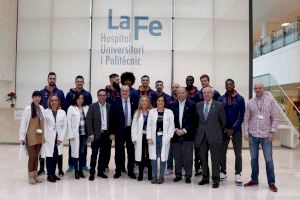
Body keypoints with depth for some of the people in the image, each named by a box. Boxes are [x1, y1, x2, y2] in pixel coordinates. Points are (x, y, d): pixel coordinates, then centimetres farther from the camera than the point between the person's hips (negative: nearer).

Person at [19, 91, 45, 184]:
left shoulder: (41, 108, 4)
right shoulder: (28, 108, -9)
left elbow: (43, 122, 6)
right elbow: (23, 123, -8)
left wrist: (44, 135, 5)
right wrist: (22, 137, -9)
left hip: (39, 137, 4)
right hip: (30, 137, -4)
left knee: (36, 156, 12)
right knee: (31, 156, 1)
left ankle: (35, 175, 23)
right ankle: (30, 176, 14)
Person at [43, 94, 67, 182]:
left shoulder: (62, 112, 6)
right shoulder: (45, 112, -2)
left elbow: (64, 126, 5)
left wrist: (61, 138, -2)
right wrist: (44, 138, -10)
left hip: (58, 139, 3)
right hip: (48, 138, -3)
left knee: (56, 157, 8)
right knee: (49, 157, -1)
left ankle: (53, 174, 23)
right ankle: (49, 175, 12)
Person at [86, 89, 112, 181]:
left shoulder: (110, 106, 5)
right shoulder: (92, 106, -2)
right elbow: (88, 121, -5)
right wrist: (91, 134, -11)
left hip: (107, 134, 3)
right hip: (96, 134, -3)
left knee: (104, 154, 10)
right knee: (94, 154, 5)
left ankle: (101, 171, 25)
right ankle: (92, 173, 17)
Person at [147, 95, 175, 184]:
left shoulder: (169, 112, 1)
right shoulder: (152, 112, 4)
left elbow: (171, 126, 0)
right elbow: (149, 126, 4)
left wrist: (168, 137, -8)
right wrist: (149, 138, -3)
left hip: (164, 138, -1)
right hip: (154, 137, 1)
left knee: (163, 157, 2)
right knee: (153, 157, 2)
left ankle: (161, 176, 16)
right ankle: (154, 176, 16)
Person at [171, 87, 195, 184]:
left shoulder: (191, 105, -1)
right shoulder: (173, 105, 8)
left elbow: (193, 120, -5)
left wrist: (184, 130, -11)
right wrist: (176, 130, -7)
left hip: (188, 134, -2)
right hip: (176, 134, 3)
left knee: (188, 157, 1)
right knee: (177, 157, 9)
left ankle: (188, 176, 12)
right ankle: (178, 174, 21)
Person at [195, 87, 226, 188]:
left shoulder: (218, 105, -1)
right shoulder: (198, 105, 8)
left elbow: (223, 121, 5)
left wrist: (217, 131, 8)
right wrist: (198, 131, 9)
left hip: (214, 136, -3)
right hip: (201, 136, 3)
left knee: (215, 159, 2)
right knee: (203, 158, 10)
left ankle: (216, 179, 13)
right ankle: (205, 177, 24)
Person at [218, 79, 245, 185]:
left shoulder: (240, 99, -1)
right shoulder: (221, 99, 3)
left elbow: (241, 116, -4)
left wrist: (233, 129, -10)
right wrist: (224, 129, -5)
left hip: (236, 130, -1)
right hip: (224, 130, 2)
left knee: (238, 153, 2)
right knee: (222, 152, 7)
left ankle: (238, 174, 12)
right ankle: (223, 172, 21)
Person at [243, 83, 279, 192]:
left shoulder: (270, 101, 0)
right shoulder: (250, 102, 5)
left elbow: (275, 117, -1)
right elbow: (246, 119, 6)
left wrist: (272, 131, -9)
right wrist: (246, 132, 0)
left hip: (266, 135, -2)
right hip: (253, 135, 2)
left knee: (269, 159, 1)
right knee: (253, 158, 10)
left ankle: (271, 182, 14)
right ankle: (254, 179, 23)